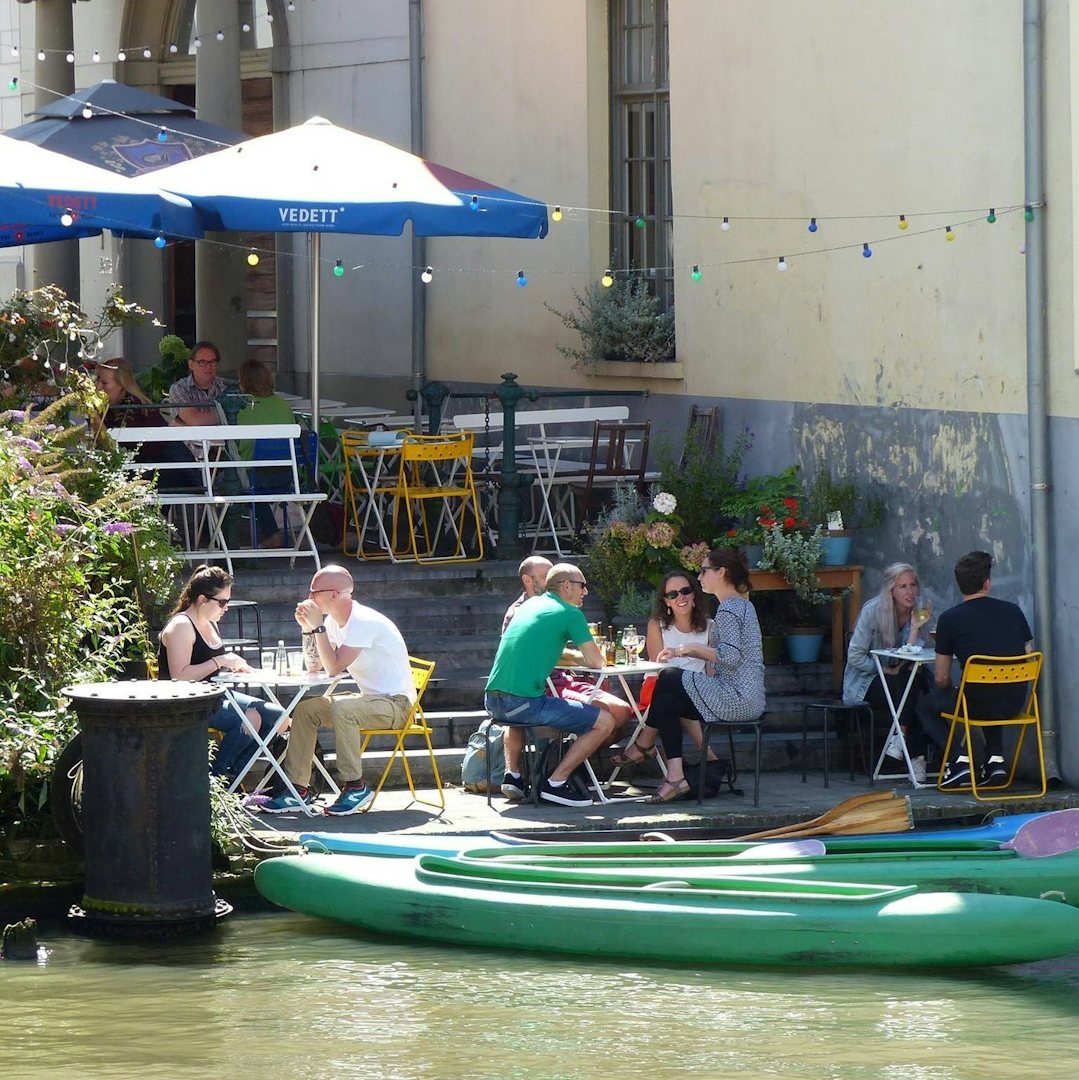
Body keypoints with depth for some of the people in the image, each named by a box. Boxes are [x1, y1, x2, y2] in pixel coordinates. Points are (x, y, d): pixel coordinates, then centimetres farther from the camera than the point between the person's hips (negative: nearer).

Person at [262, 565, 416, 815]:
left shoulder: (364, 622, -20)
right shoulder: (333, 622, 8)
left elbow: (333, 668, -26)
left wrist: (318, 627, -21)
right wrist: (308, 628, 0)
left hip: (397, 702, -9)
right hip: (370, 699, 9)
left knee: (340, 708, -34)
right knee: (305, 710, -1)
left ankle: (355, 786, -24)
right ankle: (298, 789, -2)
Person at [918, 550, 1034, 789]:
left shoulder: (949, 619, -5)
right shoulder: (1013, 611, 4)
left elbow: (941, 678, 0)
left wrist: (955, 693, 22)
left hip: (977, 702, -4)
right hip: (1015, 703, 4)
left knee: (926, 705, 23)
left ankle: (961, 758, 4)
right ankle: (995, 759, 21)